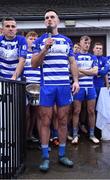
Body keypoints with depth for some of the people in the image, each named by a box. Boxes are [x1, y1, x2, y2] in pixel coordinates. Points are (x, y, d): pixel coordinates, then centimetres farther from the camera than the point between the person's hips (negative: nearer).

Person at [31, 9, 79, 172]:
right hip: (46, 85, -2)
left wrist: (76, 80, 2)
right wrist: (45, 49, -12)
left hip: (64, 85, 2)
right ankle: (45, 157, 7)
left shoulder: (67, 40, 13)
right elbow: (34, 64, 1)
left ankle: (62, 155, 17)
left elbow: (72, 62, 14)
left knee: (63, 120, 6)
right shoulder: (40, 41, 7)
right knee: (45, 121, -1)